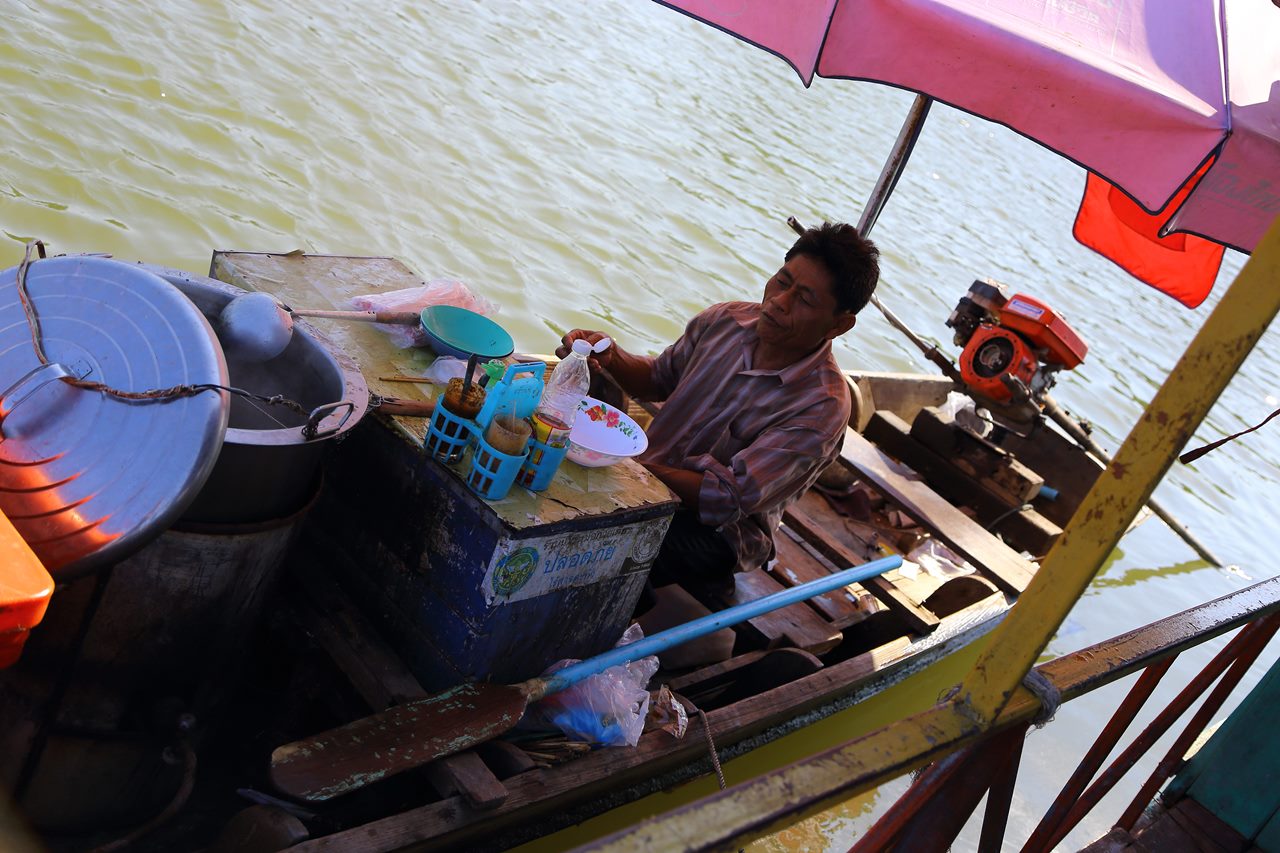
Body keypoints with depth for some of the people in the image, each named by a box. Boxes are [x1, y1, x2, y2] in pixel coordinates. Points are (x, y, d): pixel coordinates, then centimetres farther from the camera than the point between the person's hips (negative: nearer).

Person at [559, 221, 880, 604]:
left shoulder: (823, 405, -22)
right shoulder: (726, 320, -3)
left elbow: (729, 499, -27)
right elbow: (659, 378, 14)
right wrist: (610, 357, -8)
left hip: (715, 531, -6)